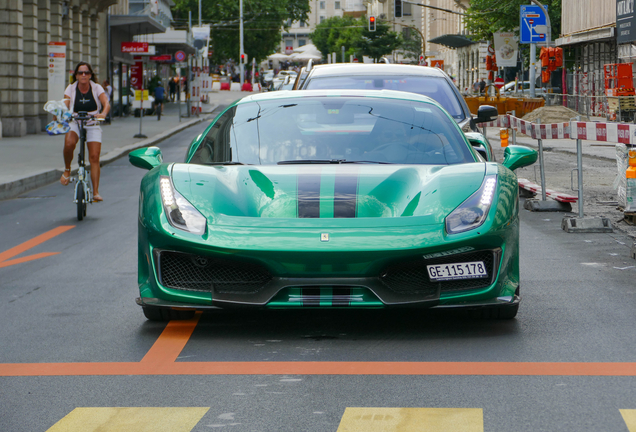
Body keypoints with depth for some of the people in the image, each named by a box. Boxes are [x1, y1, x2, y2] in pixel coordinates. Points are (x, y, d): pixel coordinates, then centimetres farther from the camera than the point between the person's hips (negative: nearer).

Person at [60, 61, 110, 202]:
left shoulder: (96, 88, -5)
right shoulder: (71, 89, -2)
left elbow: (106, 103, -18)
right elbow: (65, 104, -13)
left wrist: (103, 113, -41)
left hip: (93, 125, 0)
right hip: (75, 123, 0)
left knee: (94, 157, -11)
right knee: (69, 144, -32)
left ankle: (96, 192, -7)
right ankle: (67, 170, -4)